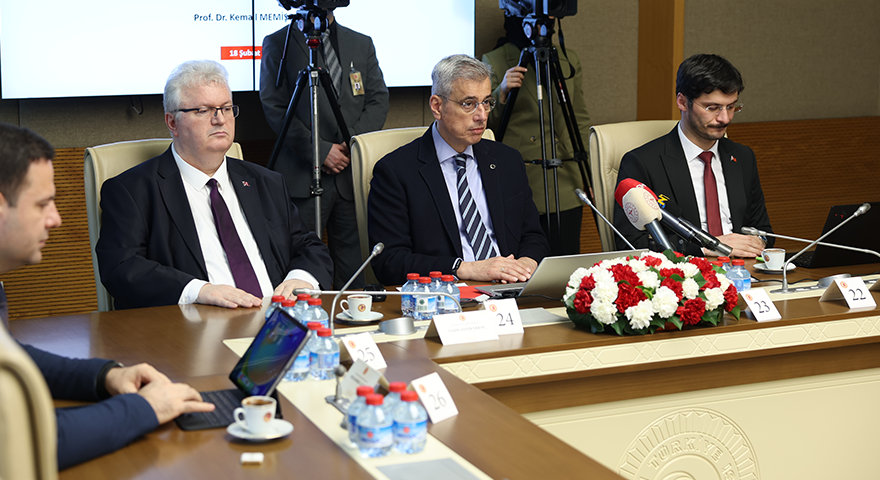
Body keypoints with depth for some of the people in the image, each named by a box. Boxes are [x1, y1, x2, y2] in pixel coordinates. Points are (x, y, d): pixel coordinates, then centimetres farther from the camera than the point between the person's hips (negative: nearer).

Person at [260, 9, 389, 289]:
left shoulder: (362, 44, 16)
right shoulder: (277, 43, 4)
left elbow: (378, 99, 10)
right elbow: (275, 108, -3)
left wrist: (352, 144, -6)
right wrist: (321, 150, -11)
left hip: (353, 172, 3)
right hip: (302, 176, -3)